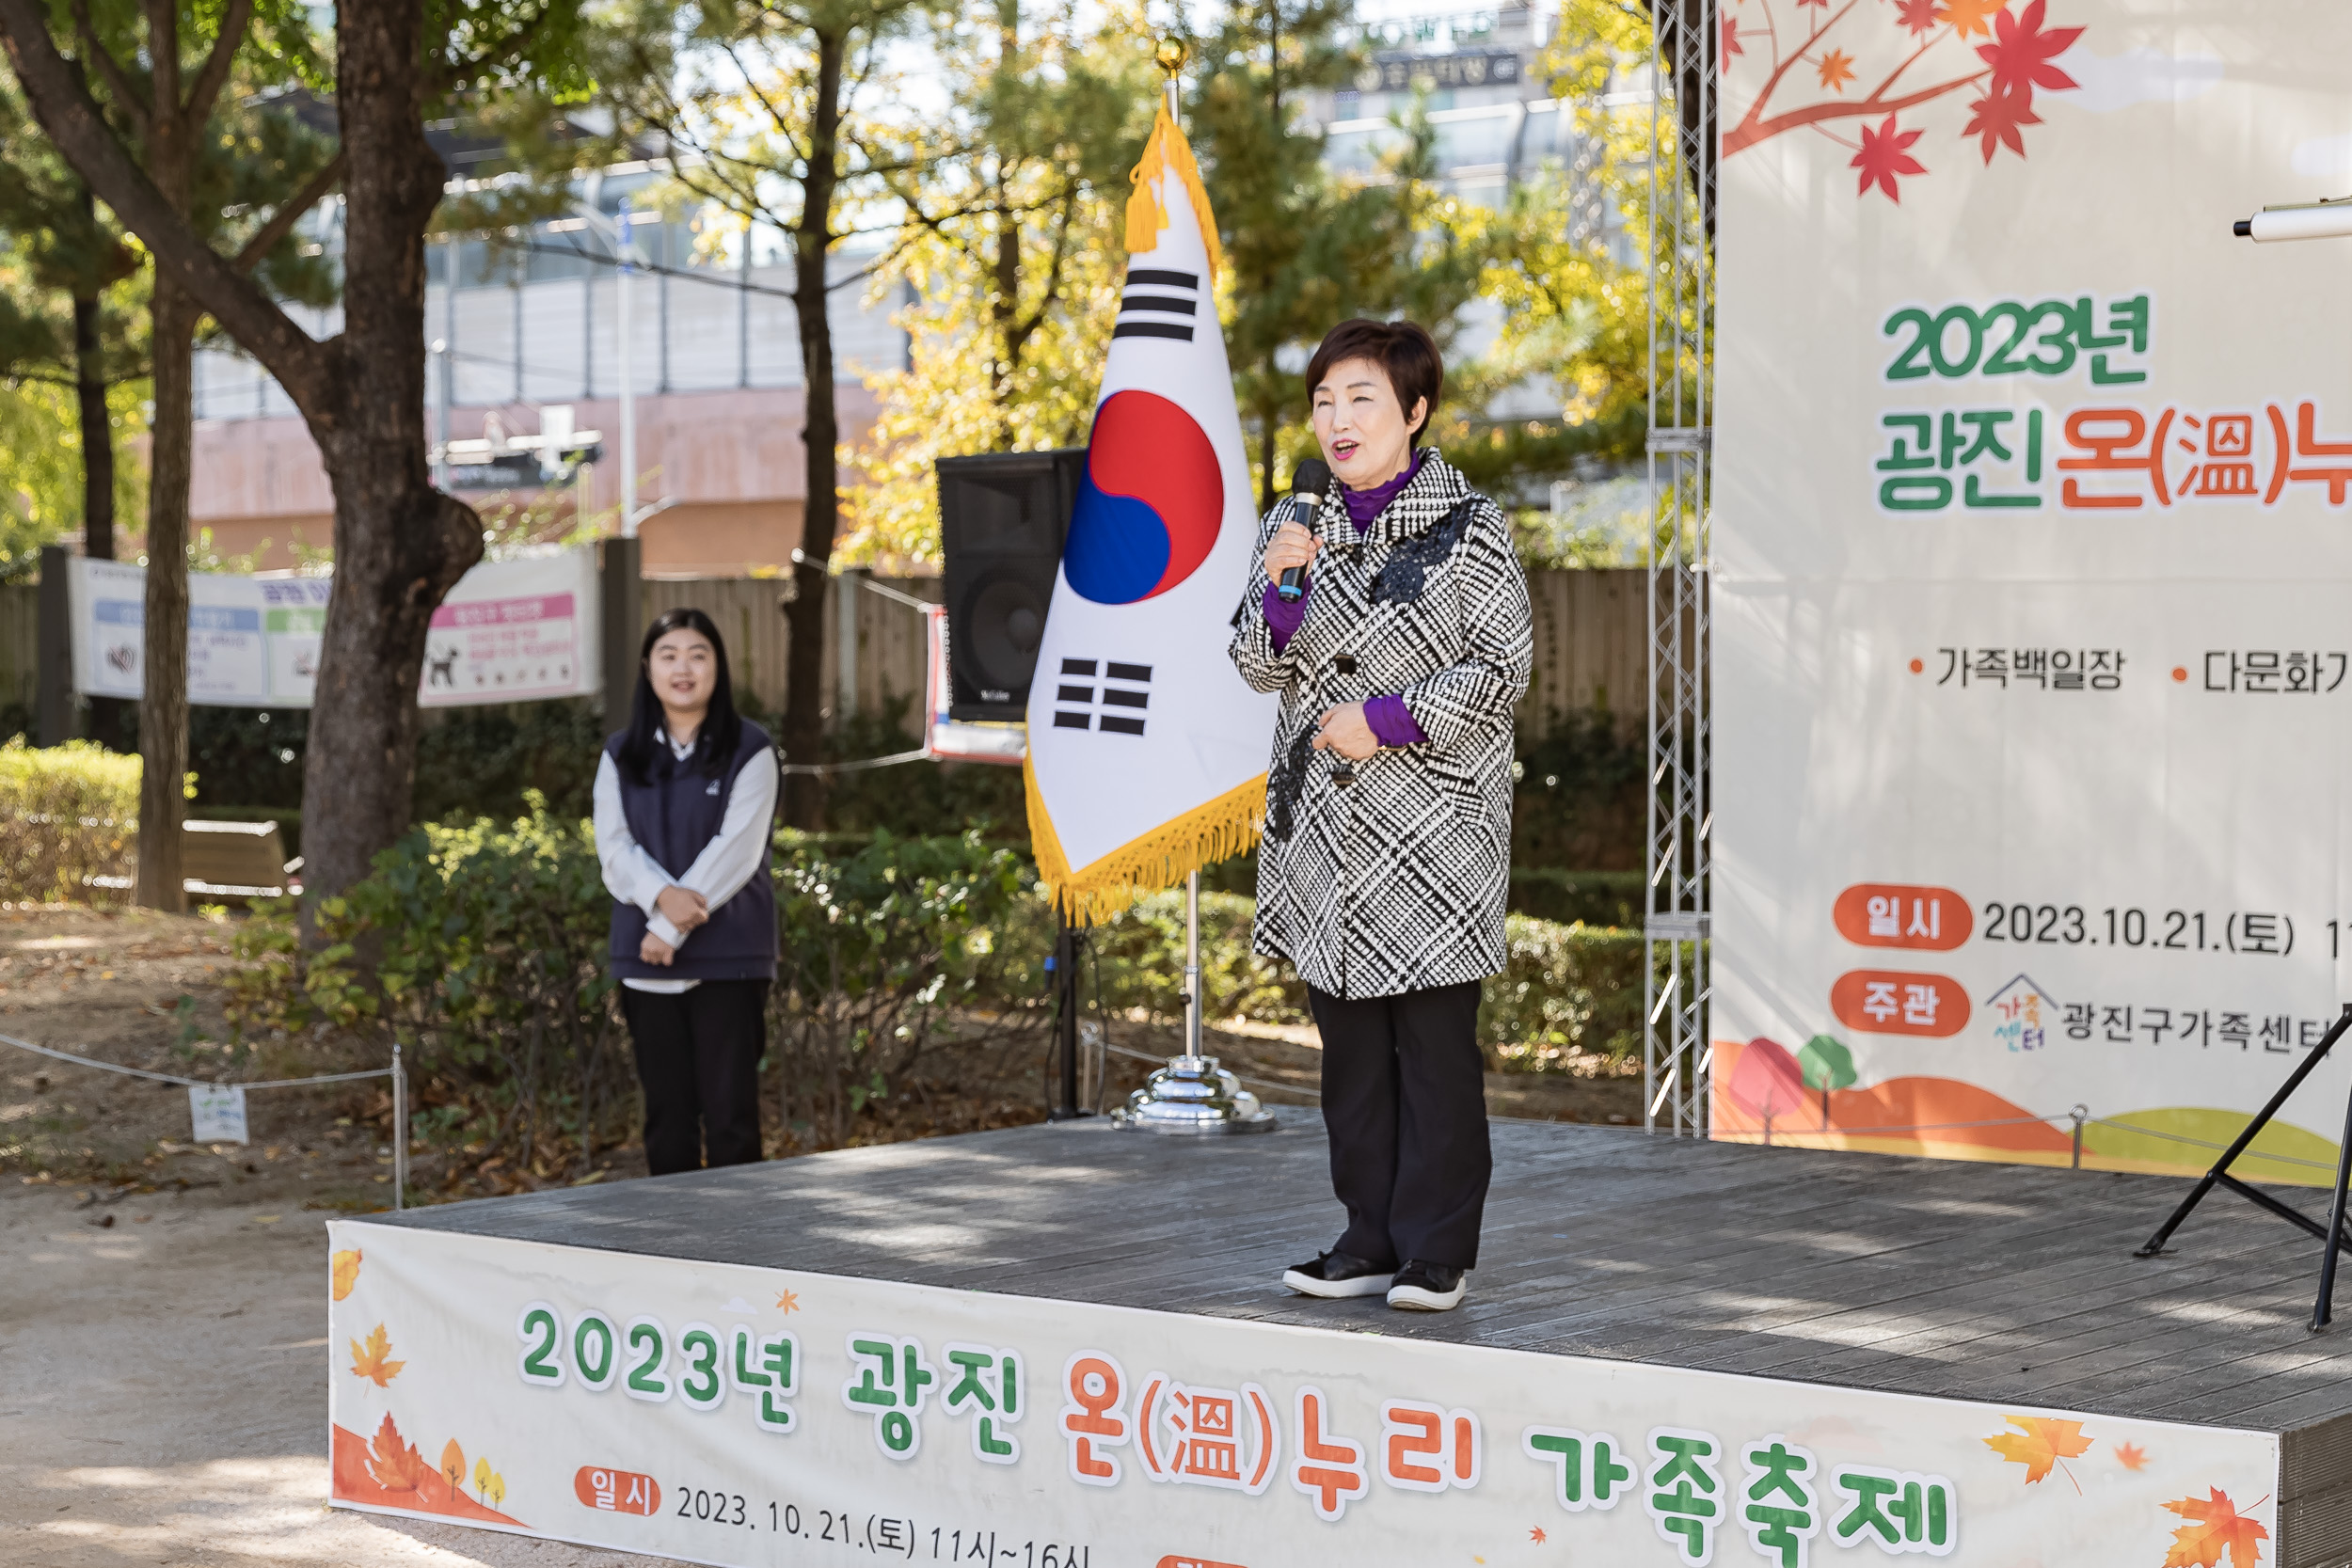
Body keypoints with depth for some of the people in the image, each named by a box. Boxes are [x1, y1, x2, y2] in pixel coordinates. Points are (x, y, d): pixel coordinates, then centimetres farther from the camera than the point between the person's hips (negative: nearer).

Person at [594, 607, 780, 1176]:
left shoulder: (749, 750, 1)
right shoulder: (621, 756, 12)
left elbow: (735, 849, -8)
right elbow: (614, 848, 3)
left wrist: (672, 928, -14)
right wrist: (662, 895, -18)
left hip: (727, 958, -3)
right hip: (645, 959, 3)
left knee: (729, 1111, -4)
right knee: (667, 1113, 7)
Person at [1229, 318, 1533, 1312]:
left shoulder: (1469, 527, -4)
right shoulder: (1299, 526, 10)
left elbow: (1504, 664, -6)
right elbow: (1261, 667, 8)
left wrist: (1387, 721, -13)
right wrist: (1281, 585, -10)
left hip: (1432, 819, -5)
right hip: (1325, 820, 5)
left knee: (1435, 1039, -3)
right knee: (1349, 1040, 9)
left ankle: (1437, 1249, 4)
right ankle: (1371, 1239, 17)